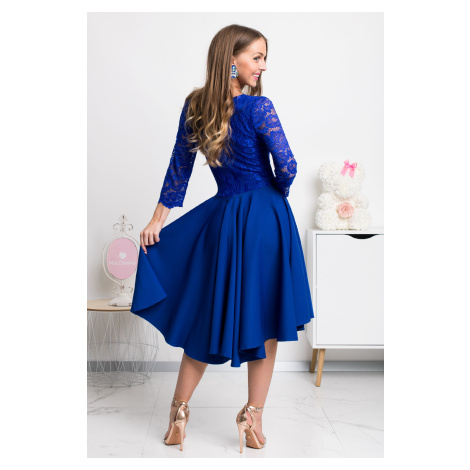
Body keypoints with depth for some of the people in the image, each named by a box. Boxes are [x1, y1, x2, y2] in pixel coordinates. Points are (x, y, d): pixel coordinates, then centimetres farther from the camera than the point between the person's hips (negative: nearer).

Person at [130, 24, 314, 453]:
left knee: (208, 314, 16)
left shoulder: (195, 104, 3)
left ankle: (179, 414, 21)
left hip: (221, 218, 5)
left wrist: (159, 218, 10)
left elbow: (179, 166, 6)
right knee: (265, 319, 10)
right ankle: (253, 417, 19)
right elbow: (287, 165, -15)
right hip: (265, 218, -4)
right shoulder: (258, 107, -12)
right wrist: (278, 193, 7)